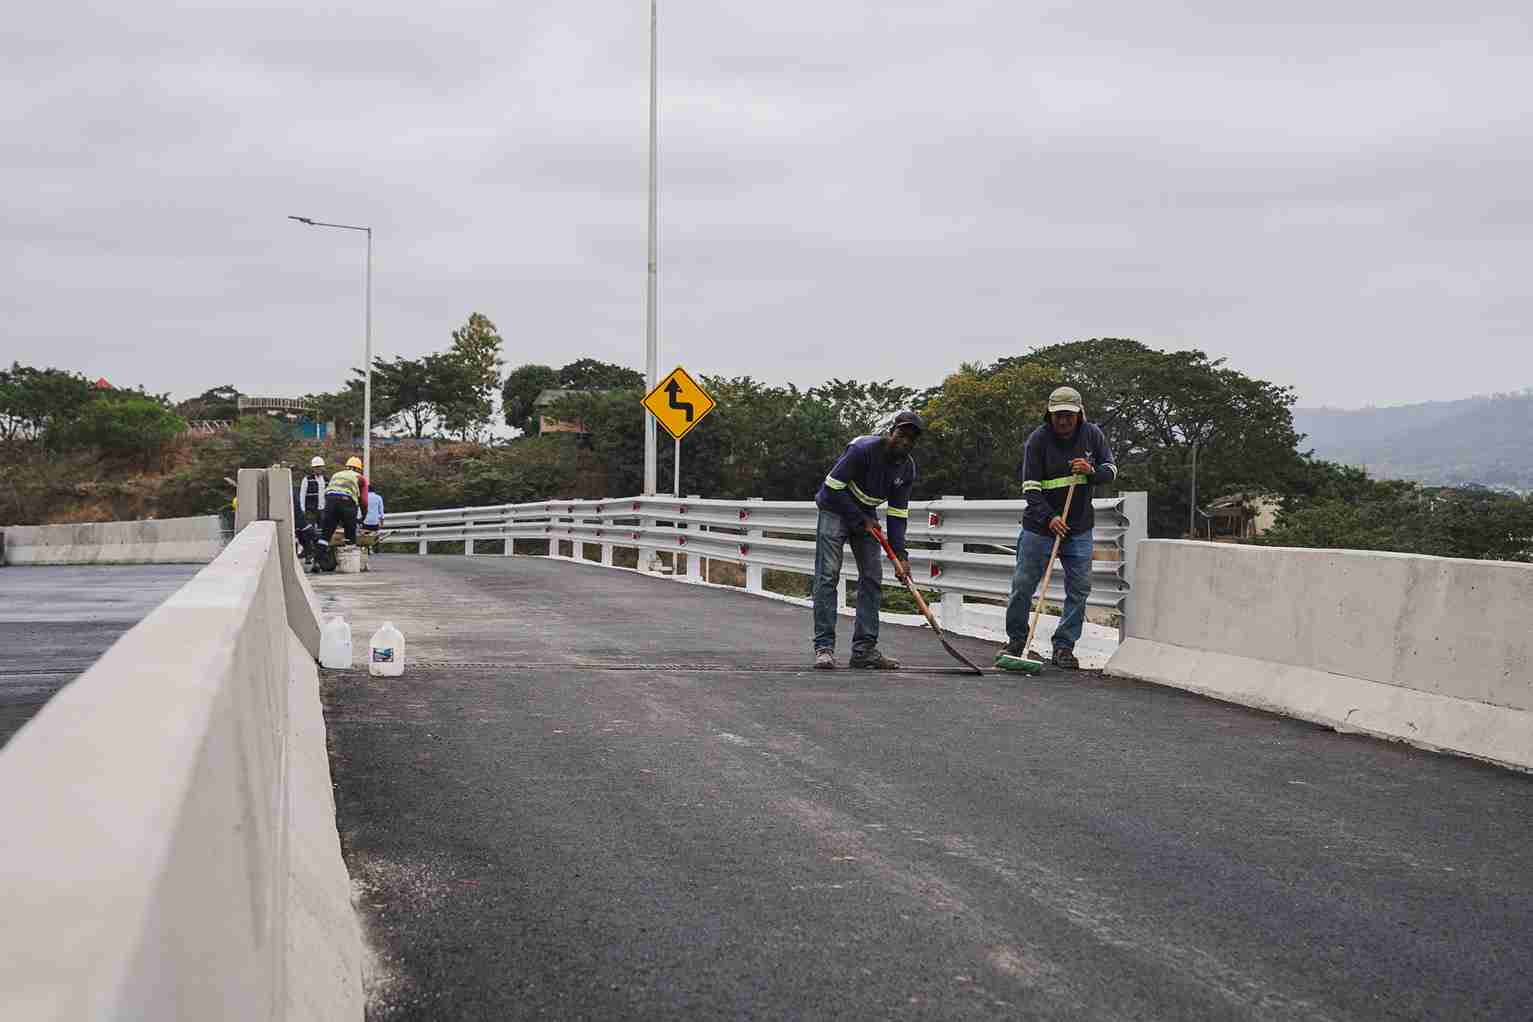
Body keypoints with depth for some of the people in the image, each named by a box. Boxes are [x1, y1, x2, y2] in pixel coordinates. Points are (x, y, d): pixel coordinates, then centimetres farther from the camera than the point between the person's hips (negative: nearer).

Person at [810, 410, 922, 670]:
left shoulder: (907, 468, -6)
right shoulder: (863, 449, -26)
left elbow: (898, 513, -4)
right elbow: (832, 488, -23)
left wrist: (900, 555, -13)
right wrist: (862, 519, -19)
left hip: (865, 515, 7)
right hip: (834, 510, -6)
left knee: (872, 579, -1)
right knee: (828, 576, -14)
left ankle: (864, 649, 2)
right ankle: (824, 647, -15)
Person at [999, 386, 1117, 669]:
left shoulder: (1092, 434, 0)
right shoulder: (1038, 439, -10)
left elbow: (1111, 470, 7)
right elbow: (1030, 487, -13)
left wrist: (1092, 472, -16)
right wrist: (1048, 517, -27)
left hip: (1079, 529, 3)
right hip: (1040, 527, -2)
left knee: (1079, 589, -1)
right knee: (1023, 585, 1)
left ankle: (1064, 646, 8)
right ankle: (1016, 641, 19)